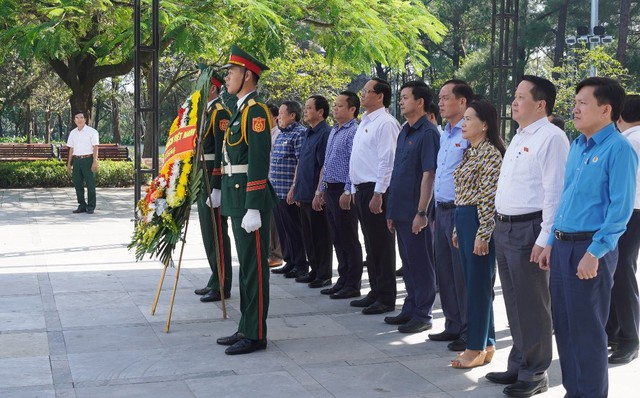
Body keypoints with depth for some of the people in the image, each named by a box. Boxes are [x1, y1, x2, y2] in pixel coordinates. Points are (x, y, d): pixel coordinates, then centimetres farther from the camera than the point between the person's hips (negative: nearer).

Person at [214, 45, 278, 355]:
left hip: (250, 200, -10)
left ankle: (256, 335, 4)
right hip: (237, 198, 10)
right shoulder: (241, 109, 17)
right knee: (246, 265, 15)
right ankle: (246, 328, 24)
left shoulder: (256, 110, -13)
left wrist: (253, 209, -23)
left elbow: (259, 161, -20)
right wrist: (224, 192, 22)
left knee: (254, 267, -3)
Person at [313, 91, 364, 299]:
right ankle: (343, 280, 22)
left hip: (343, 191, -9)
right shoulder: (333, 132, 17)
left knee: (349, 240, -1)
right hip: (330, 190, 9)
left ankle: (352, 285, 6)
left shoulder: (353, 132, -11)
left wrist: (347, 192, -22)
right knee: (337, 239, 13)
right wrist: (321, 190, 20)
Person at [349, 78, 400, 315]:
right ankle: (376, 292, 24)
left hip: (376, 190, -10)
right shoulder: (365, 122, 18)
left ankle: (386, 299, 4)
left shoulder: (385, 123, -12)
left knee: (382, 245, -3)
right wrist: (355, 190, 19)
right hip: (361, 189, 10)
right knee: (371, 244, 15)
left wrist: (378, 194, -21)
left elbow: (387, 161, -19)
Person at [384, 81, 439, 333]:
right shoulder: (404, 132, 14)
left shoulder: (428, 133, -12)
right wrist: (392, 211, 17)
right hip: (401, 210, 9)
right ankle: (410, 310, 26)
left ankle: (423, 315, 9)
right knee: (408, 263, 16)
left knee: (421, 264, 0)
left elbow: (428, 175, -17)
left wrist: (421, 212, -20)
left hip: (415, 213, -9)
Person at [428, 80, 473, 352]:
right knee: (444, 272, 14)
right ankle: (453, 326, 26)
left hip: (460, 211, -9)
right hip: (442, 210, 9)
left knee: (463, 275, -2)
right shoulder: (444, 134, 16)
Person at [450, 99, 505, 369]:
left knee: (478, 285, -2)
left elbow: (489, 197, -18)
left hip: (478, 221, -10)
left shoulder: (490, 153, -12)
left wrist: (483, 234, -20)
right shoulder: (470, 152, 16)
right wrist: (458, 229, 19)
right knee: (473, 283, 12)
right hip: (463, 219, 10)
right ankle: (485, 344, 21)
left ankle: (476, 348, 6)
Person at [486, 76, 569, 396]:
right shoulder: (518, 137, 17)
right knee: (514, 303, 17)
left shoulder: (551, 138, -13)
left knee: (532, 306, 1)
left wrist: (544, 238, -22)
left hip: (529, 230, -9)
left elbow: (555, 192, -19)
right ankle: (518, 366, 30)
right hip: (505, 227, 9)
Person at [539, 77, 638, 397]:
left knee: (586, 329, 1)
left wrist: (595, 253, -20)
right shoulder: (576, 146, 13)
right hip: (563, 246, 8)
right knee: (562, 324, 14)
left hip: (590, 248, -8)